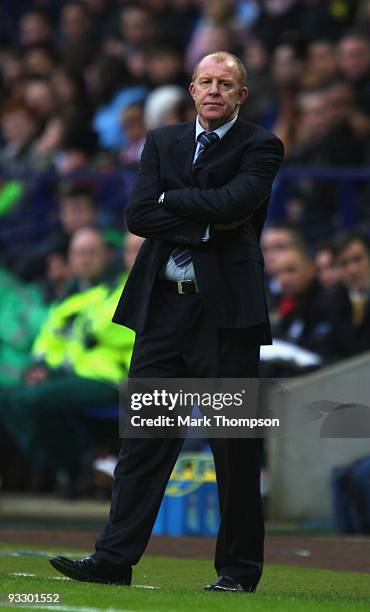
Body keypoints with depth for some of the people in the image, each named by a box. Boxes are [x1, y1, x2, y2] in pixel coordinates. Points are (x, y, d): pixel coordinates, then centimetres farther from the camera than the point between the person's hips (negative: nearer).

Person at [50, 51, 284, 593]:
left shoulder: (260, 147, 2)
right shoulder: (162, 142, 15)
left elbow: (232, 203, -16)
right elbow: (138, 215, 2)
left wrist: (171, 198, -3)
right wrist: (206, 226, -8)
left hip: (226, 308, -4)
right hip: (164, 305, 4)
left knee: (235, 446, 0)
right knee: (143, 437, 1)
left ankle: (240, 568, 8)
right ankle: (115, 559, 1)